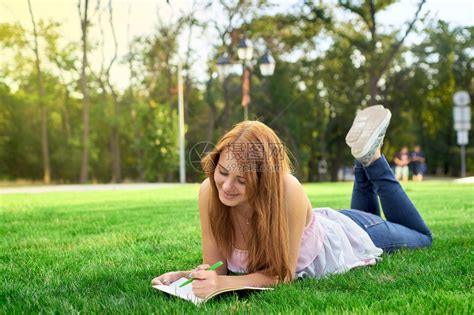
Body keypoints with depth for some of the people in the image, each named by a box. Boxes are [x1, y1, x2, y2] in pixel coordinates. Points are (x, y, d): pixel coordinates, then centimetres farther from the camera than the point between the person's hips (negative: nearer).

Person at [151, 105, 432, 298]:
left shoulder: (288, 191, -45)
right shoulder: (209, 192, -32)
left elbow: (283, 273, -36)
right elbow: (214, 266, -23)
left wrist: (227, 283, -51)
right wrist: (186, 276, -44)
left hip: (346, 236, -4)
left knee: (421, 237, 28)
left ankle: (371, 158, 24)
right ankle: (366, 161, 33)